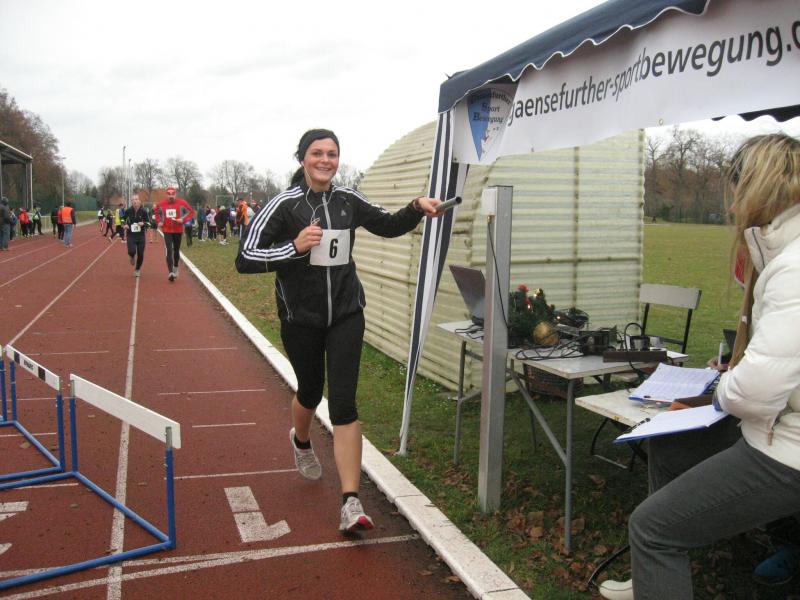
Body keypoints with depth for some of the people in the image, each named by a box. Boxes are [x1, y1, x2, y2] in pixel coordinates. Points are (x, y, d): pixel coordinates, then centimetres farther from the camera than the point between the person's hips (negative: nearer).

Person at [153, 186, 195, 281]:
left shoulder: (181, 203, -7)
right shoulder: (161, 204, 0)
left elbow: (191, 212, -1)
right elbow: (156, 212, 19)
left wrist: (183, 220, -15)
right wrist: (159, 221, 5)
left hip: (178, 230, 0)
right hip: (167, 231, 0)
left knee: (176, 250, 14)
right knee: (169, 251, -11)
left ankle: (176, 268, 38)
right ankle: (171, 272, -16)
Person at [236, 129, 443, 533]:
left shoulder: (348, 201, 1)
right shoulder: (284, 205, -10)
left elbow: (388, 226, 17)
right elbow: (245, 259, -13)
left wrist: (417, 208, -1)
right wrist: (294, 246, -25)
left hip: (345, 314, 1)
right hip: (300, 318, -1)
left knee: (344, 402, -7)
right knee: (310, 391, 18)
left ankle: (350, 504, -7)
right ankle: (301, 440, 55)